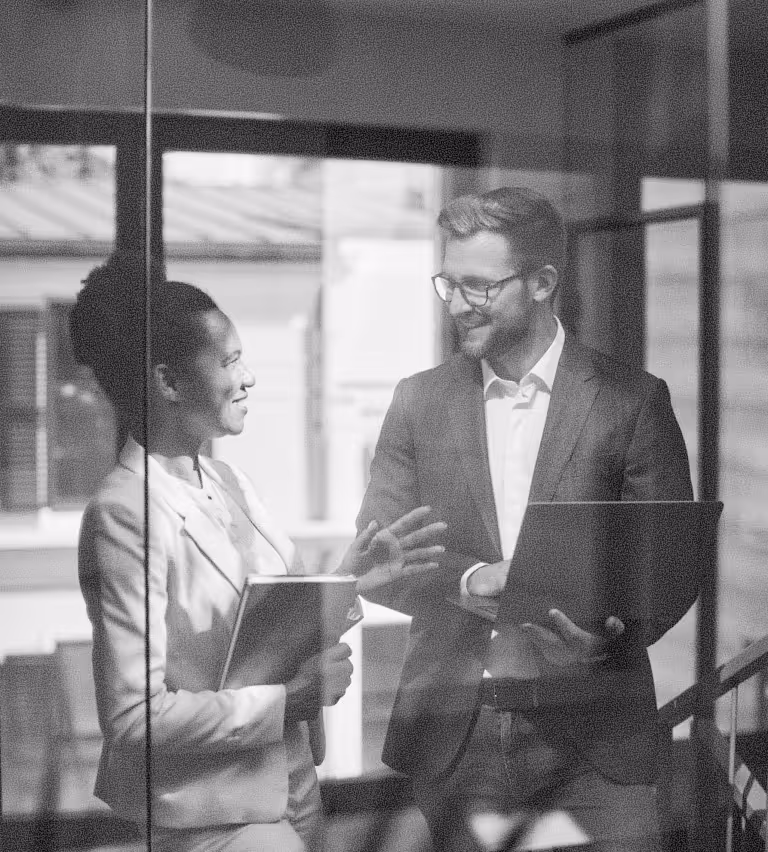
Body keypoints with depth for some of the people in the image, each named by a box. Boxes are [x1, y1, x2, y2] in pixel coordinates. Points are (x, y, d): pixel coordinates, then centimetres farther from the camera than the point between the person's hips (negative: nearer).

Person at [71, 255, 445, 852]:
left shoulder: (228, 482, 5)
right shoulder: (124, 514, -21)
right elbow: (133, 719, -24)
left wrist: (351, 578, -5)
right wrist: (289, 697, -23)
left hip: (294, 785, 8)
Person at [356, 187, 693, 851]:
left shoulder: (633, 401, -1)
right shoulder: (419, 400, 7)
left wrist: (612, 632, -19)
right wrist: (468, 578, -14)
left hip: (594, 737, -2)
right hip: (451, 736, 2)